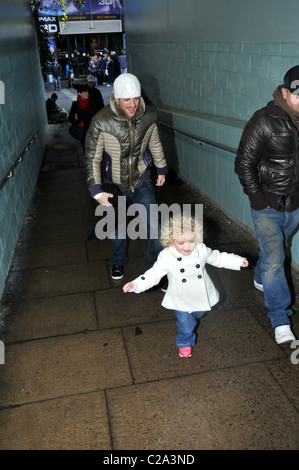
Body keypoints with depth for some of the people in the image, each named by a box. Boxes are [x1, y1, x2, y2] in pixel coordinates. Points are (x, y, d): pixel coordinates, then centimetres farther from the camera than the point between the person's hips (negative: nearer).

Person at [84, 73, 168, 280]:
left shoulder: (149, 115, -13)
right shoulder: (101, 121, -22)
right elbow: (92, 158, -16)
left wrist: (161, 169, 17)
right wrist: (97, 191, -21)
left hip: (142, 182, 1)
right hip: (114, 185, -1)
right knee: (117, 227, 19)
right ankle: (118, 262, 46)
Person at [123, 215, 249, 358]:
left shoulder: (202, 250, -16)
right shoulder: (166, 257, -25)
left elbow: (217, 258, 1)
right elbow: (153, 275, -22)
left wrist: (239, 261, 2)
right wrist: (134, 285, -35)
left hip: (201, 297, 4)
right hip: (181, 301, -3)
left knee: (198, 314, 29)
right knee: (186, 326, 6)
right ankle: (185, 343, 41)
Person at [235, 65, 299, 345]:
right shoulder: (265, 120, -15)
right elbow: (243, 164, -12)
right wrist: (258, 198, -14)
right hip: (268, 206, -5)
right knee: (274, 260, -5)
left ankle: (261, 279, 53)